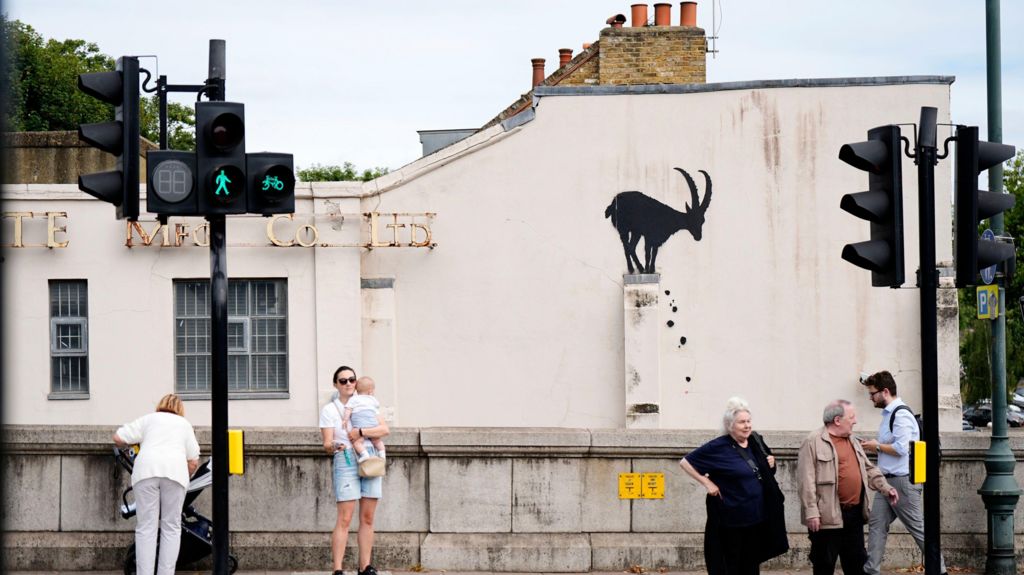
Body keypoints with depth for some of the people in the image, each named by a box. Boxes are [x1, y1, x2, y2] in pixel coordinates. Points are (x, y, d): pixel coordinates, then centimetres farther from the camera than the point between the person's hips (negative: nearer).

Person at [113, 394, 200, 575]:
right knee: (171, 527, 6)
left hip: (147, 470, 0)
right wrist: (185, 477, 37)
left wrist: (133, 443, 36)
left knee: (146, 528, -2)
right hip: (175, 471, 0)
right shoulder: (184, 424, 28)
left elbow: (118, 438, 16)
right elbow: (193, 461, 20)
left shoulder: (149, 419, 26)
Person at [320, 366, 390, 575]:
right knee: (344, 519, -11)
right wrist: (334, 446, -27)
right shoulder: (329, 409, 5)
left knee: (367, 518, 3)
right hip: (346, 462, -4)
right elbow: (327, 444, -4)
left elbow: (384, 429, -1)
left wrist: (360, 432, -15)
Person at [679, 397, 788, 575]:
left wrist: (770, 464, 1)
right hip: (731, 520, -5)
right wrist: (707, 482, -10)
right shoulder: (719, 447, -10)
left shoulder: (755, 441, 6)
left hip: (757, 518, 5)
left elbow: (765, 473, 24)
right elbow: (685, 462, -5)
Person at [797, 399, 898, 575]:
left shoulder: (852, 442, 16)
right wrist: (811, 512, -20)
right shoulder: (813, 443, -11)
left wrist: (885, 488, 9)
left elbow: (869, 470, 24)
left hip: (854, 514, 8)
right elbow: (806, 481, -16)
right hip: (828, 517, -8)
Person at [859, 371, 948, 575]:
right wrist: (874, 447, 9)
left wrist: (877, 446, -11)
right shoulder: (888, 414, 15)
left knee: (918, 527, -3)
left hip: (903, 481, -10)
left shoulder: (901, 415, -16)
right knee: (876, 524, 5)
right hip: (889, 481, 10)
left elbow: (901, 448, -23)